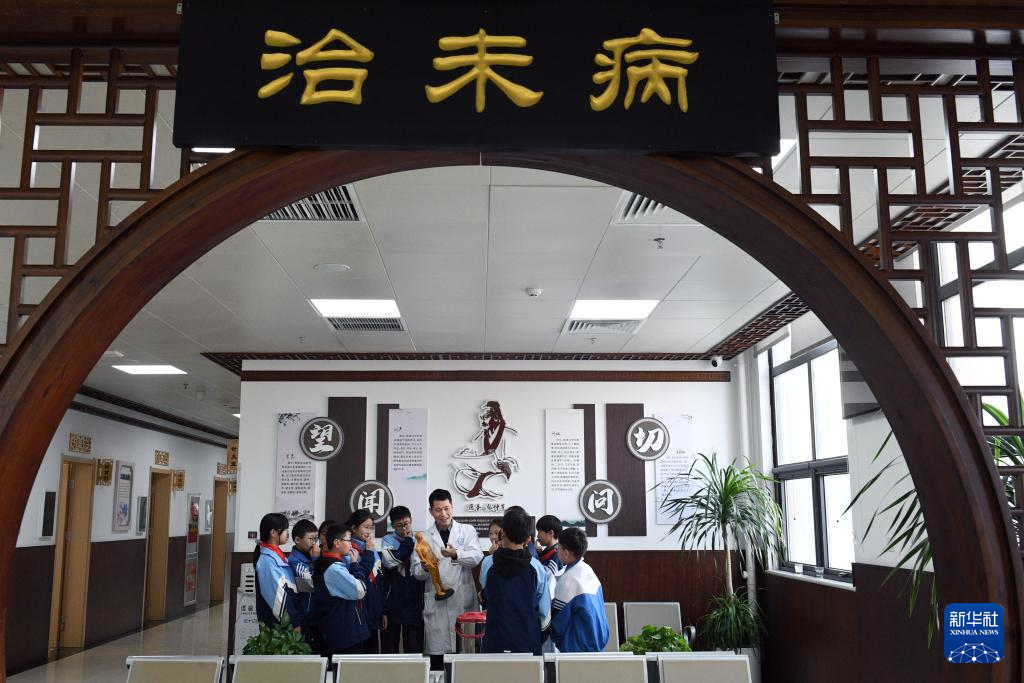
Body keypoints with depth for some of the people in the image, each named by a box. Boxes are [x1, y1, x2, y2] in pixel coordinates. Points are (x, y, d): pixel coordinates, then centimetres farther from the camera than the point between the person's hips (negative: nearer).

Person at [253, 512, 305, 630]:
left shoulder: (277, 555, 11)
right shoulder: (267, 560, -17)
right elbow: (276, 595, -21)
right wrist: (294, 622, -18)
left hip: (288, 619, 9)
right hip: (276, 624, -9)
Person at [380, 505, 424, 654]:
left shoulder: (418, 541, 9)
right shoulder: (388, 540, 2)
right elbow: (390, 561, -17)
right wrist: (407, 541, -10)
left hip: (413, 601, 2)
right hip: (392, 601, -2)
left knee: (414, 647, 4)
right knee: (389, 646, 5)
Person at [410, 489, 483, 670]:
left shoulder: (467, 531, 7)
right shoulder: (424, 537, 9)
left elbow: (477, 556, -10)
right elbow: (416, 572, 3)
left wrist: (456, 554, -28)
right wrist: (425, 567, -20)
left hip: (463, 600, 0)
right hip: (436, 603, 1)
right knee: (437, 655, 2)